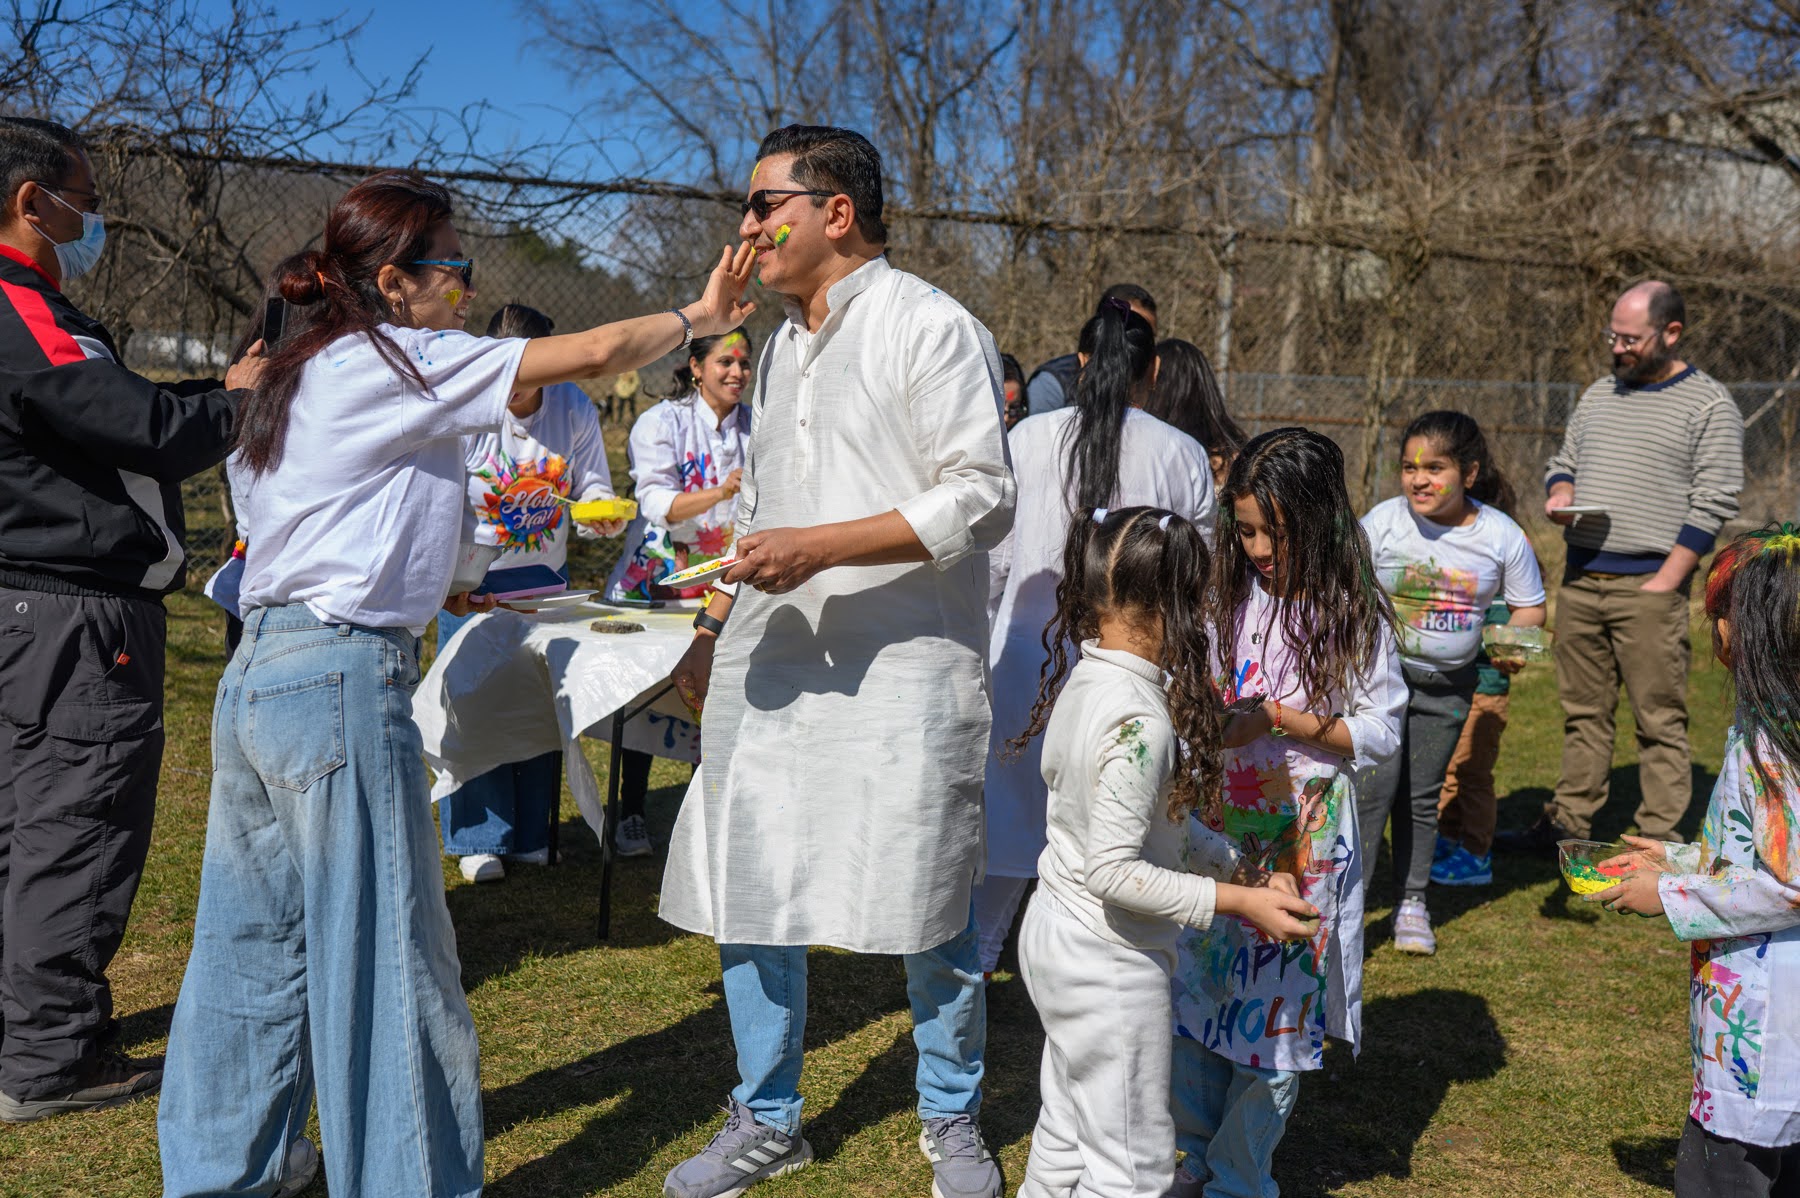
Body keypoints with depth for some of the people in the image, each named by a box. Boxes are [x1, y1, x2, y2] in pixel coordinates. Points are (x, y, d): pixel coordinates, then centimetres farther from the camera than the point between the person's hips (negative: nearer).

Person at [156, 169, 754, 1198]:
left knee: (253, 948, 16)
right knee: (385, 963, -1)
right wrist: (697, 318, 2)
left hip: (259, 676, 10)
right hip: (342, 680, -10)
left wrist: (428, 588, 21)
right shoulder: (387, 362, -9)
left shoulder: (310, 372, 18)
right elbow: (589, 354, -12)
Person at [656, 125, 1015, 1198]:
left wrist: (820, 547, -19)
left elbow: (981, 501, -14)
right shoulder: (783, 347, 19)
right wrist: (715, 629, 20)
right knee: (748, 889, 8)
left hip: (903, 666, -7)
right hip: (771, 664, 7)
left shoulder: (932, 327, -6)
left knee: (927, 905, 1)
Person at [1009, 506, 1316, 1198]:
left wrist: (1238, 866, 6)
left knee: (1064, 1140, 24)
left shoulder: (1081, 682, 2)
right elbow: (1114, 871, -27)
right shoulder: (1140, 722, -27)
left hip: (1053, 930, 9)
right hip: (1111, 961, -9)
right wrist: (1239, 902, -21)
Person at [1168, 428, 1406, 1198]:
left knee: (1275, 1009, 5)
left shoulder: (1355, 619, -8)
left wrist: (1280, 721, -19)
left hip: (1302, 841, -3)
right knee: (1193, 995, 11)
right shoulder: (1225, 602, 0)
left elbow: (1379, 731, -8)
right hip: (1212, 831, 3)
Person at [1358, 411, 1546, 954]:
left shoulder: (1503, 536, -7)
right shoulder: (1383, 522, -12)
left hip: (1449, 685, 2)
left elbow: (1529, 607, 5)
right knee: (1375, 785, -10)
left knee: (1422, 795, 11)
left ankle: (1411, 902, 26)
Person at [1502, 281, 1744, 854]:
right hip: (1580, 580, 6)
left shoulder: (1709, 405, -2)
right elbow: (1562, 462, 25)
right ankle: (1568, 823, 18)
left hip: (1648, 585, -5)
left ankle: (1659, 841, 3)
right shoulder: (1599, 395, 15)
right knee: (1583, 712, 11)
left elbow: (1713, 504, -7)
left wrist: (1665, 582, -14)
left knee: (1660, 719, -2)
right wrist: (1559, 493, 0)